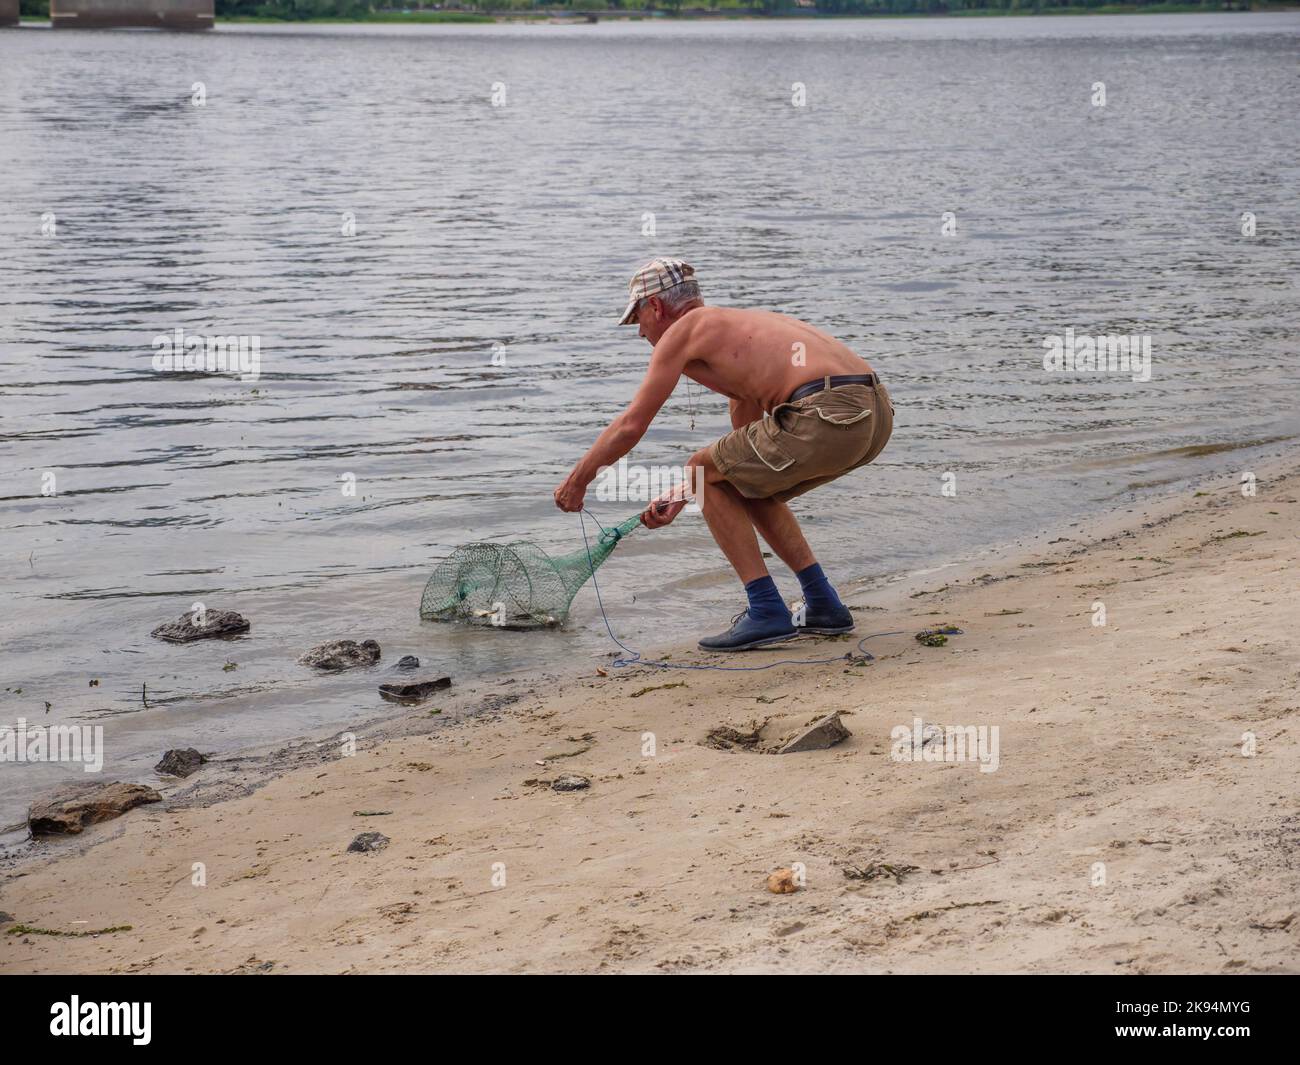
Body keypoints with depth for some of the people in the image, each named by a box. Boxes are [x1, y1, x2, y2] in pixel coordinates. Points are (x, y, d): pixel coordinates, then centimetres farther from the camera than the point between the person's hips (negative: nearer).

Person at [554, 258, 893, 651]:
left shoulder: (681, 331, 8)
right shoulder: (739, 326, 33)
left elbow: (631, 426, 7)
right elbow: (744, 453, 39)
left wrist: (576, 481, 20)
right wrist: (683, 495, 43)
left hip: (829, 415, -9)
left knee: (705, 472, 10)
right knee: (745, 486, 27)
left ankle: (766, 611, 4)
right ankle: (823, 606, 25)